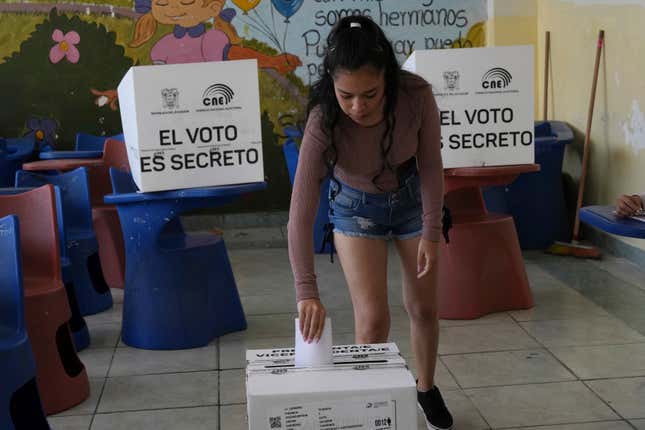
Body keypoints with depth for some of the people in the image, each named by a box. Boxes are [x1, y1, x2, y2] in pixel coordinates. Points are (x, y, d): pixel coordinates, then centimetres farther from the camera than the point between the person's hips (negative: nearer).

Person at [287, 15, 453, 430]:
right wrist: (307, 292, -42)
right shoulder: (324, 121, -35)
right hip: (356, 207, -1)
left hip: (413, 197, 2)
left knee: (424, 308, 12)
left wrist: (432, 233, -13)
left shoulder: (416, 94, -32)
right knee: (373, 319, -8)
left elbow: (431, 165, -16)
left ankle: (427, 389, 38)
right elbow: (301, 212, -36)